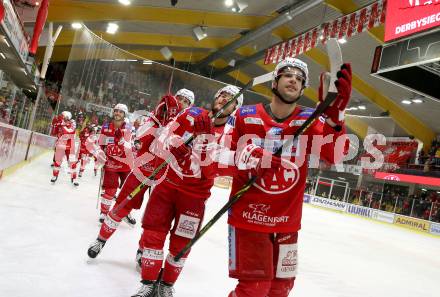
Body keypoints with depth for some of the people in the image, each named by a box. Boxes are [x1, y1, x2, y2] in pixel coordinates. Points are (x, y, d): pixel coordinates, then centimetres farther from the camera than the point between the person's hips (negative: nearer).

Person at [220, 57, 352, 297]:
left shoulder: (309, 120, -4)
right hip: (248, 215, -3)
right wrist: (247, 157, -23)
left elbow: (335, 154, -20)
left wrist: (334, 113, -36)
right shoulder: (245, 116, -6)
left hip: (287, 220, 3)